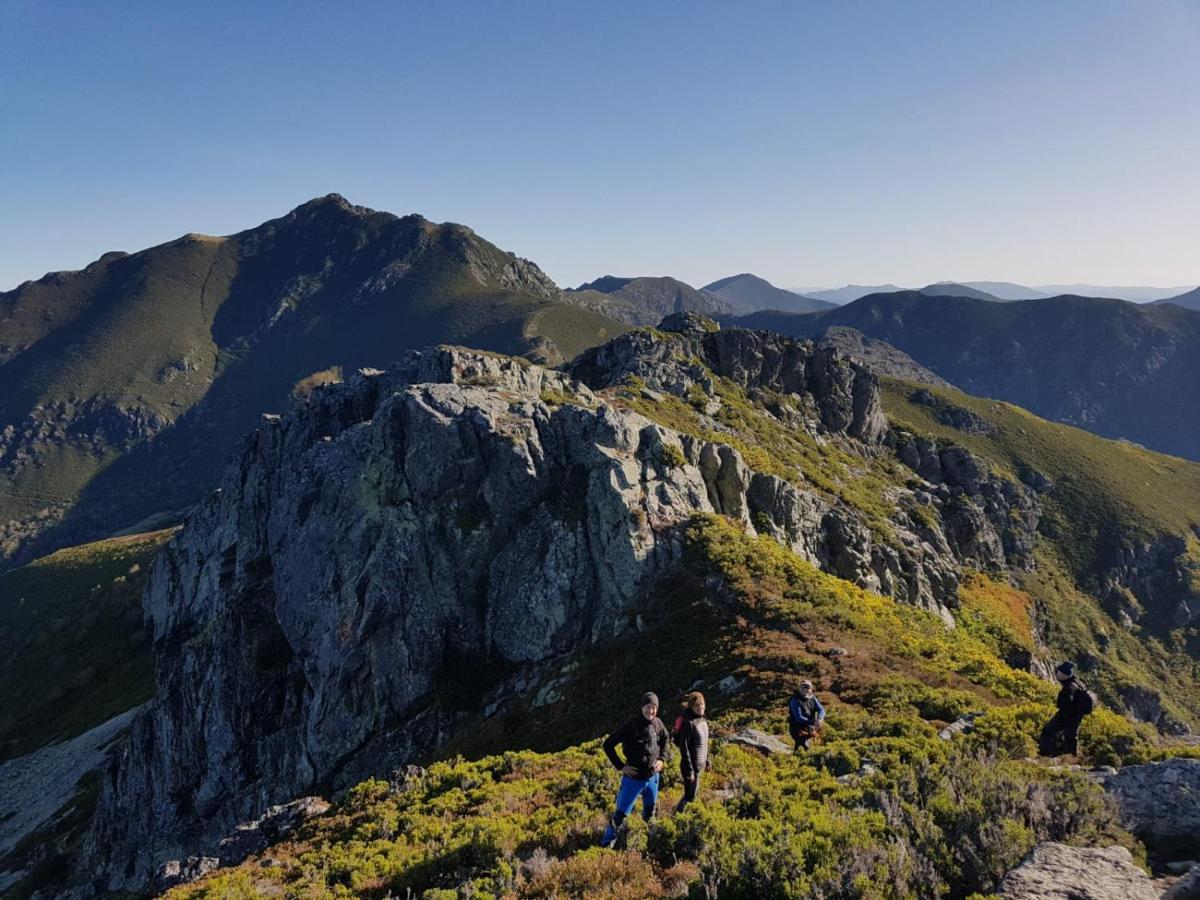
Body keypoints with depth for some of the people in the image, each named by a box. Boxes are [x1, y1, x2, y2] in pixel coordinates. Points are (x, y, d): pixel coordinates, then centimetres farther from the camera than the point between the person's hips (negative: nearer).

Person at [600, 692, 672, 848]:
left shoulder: (658, 724, -7)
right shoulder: (631, 726, -23)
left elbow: (666, 741, 15)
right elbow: (608, 745, -18)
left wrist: (662, 759, 1)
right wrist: (621, 766, -16)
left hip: (653, 777, 5)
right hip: (633, 778, -5)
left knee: (650, 813, 24)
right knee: (621, 814, 0)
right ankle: (606, 844, 17)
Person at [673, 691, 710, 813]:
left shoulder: (703, 720, 3)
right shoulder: (688, 723, -22)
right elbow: (683, 747, -23)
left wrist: (707, 760, 16)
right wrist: (689, 770, -22)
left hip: (699, 765, 8)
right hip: (690, 765, -8)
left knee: (693, 792, 20)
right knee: (690, 796, 0)